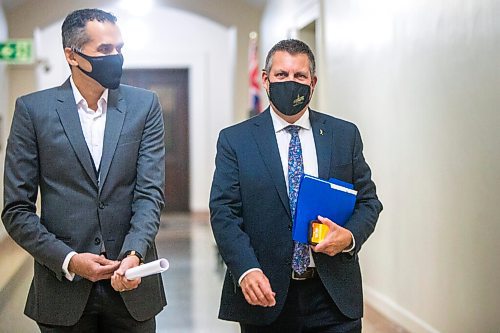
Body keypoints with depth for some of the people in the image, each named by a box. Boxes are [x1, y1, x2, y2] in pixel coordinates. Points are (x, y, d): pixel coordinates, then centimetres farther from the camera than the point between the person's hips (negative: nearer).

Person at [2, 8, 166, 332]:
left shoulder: (144, 105, 2)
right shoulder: (33, 109, -2)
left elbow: (150, 192, -5)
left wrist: (134, 254, -20)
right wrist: (68, 259, -12)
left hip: (132, 283, 1)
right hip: (63, 287, -1)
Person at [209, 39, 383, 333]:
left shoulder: (345, 135, 7)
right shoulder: (235, 140, 1)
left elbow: (368, 201, 10)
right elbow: (223, 212, -5)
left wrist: (350, 236, -12)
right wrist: (247, 270, -19)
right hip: (265, 295, -1)